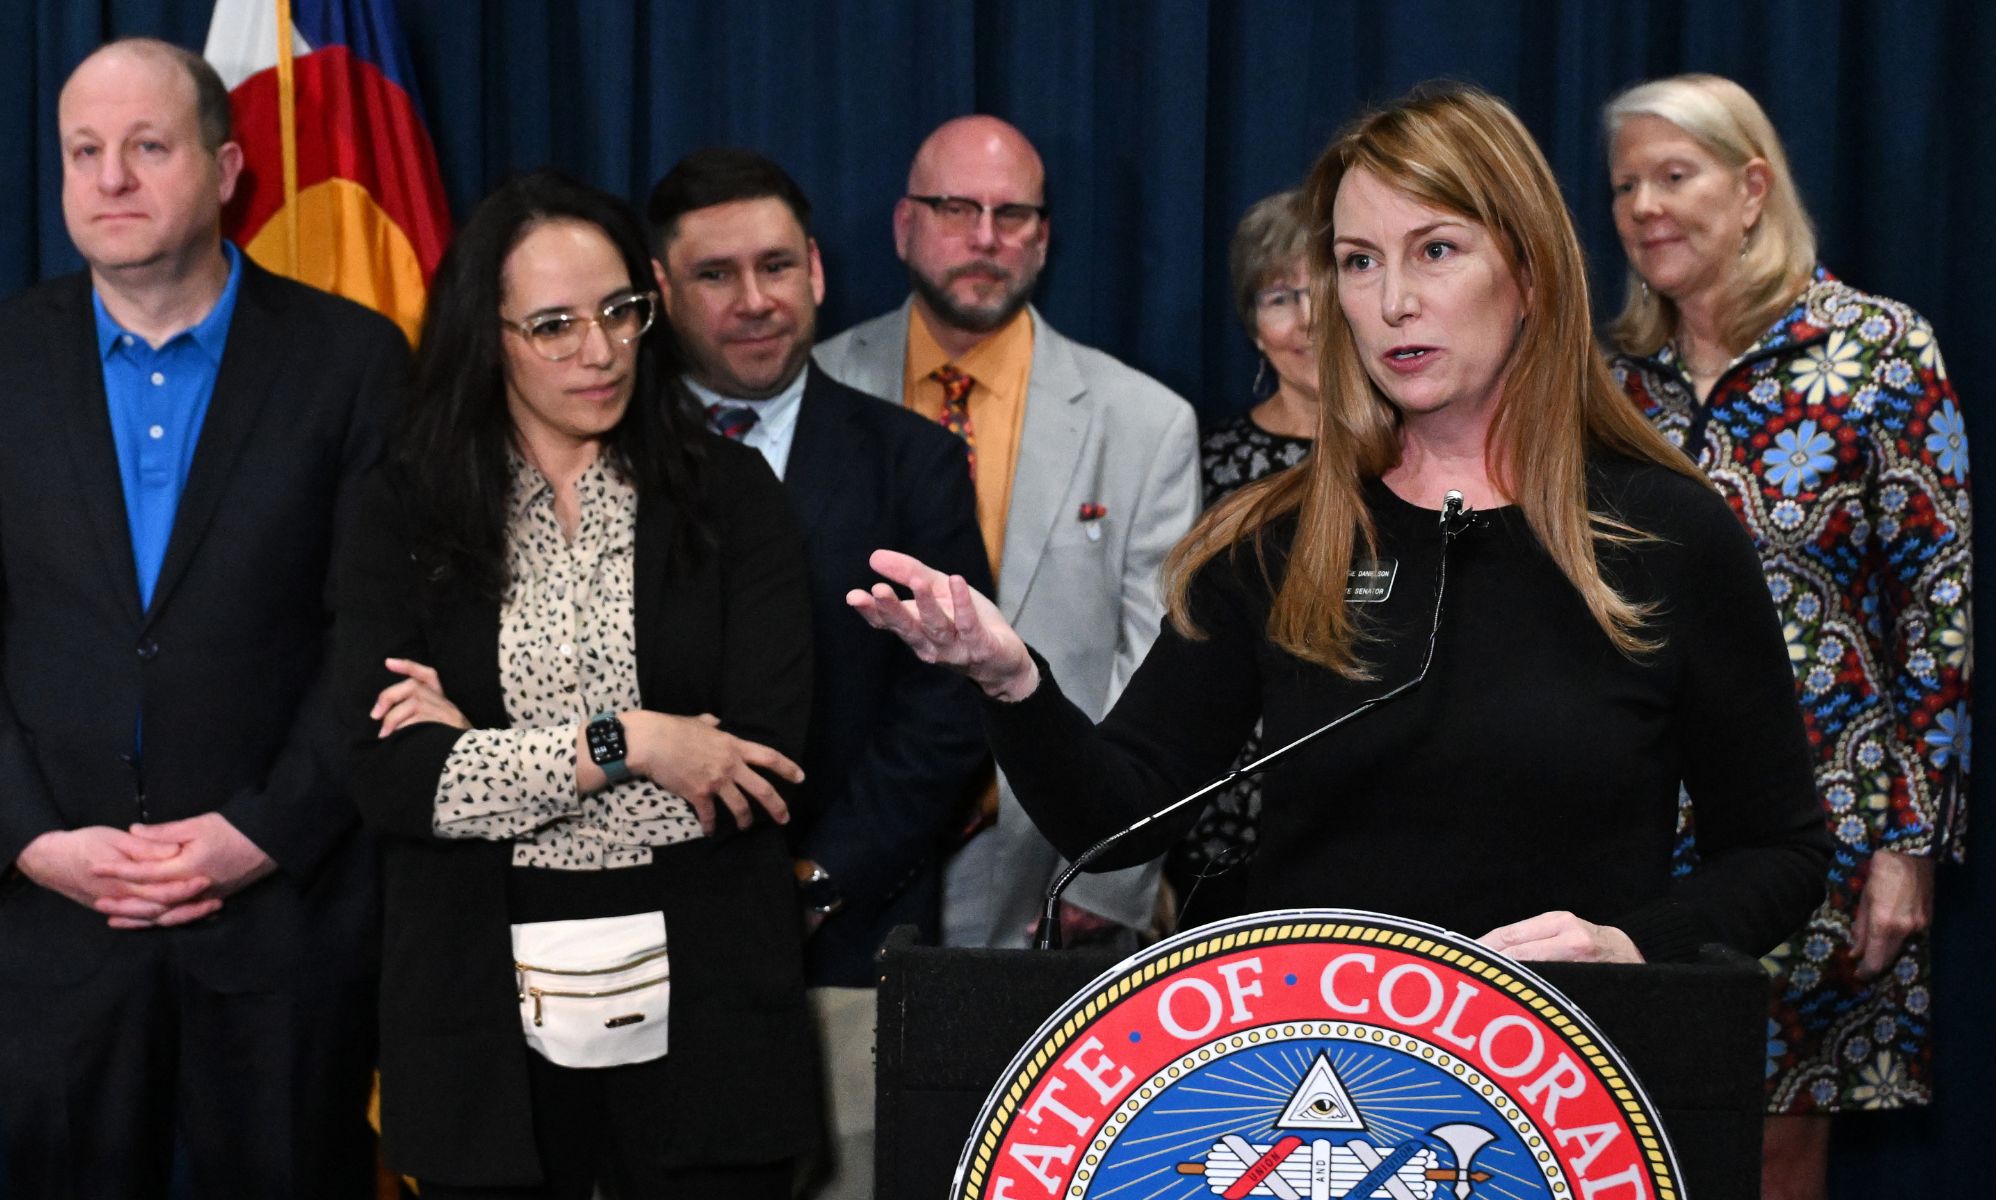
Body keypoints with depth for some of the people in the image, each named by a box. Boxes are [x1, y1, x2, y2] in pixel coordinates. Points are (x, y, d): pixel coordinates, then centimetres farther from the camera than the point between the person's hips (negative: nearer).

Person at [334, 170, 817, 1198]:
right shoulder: (406, 511, 2)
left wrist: (482, 757, -9)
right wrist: (620, 744, -16)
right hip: (488, 1024, 0)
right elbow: (388, 778, -8)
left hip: (700, 1008, 0)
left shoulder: (727, 492, 2)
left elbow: (766, 753, -9)